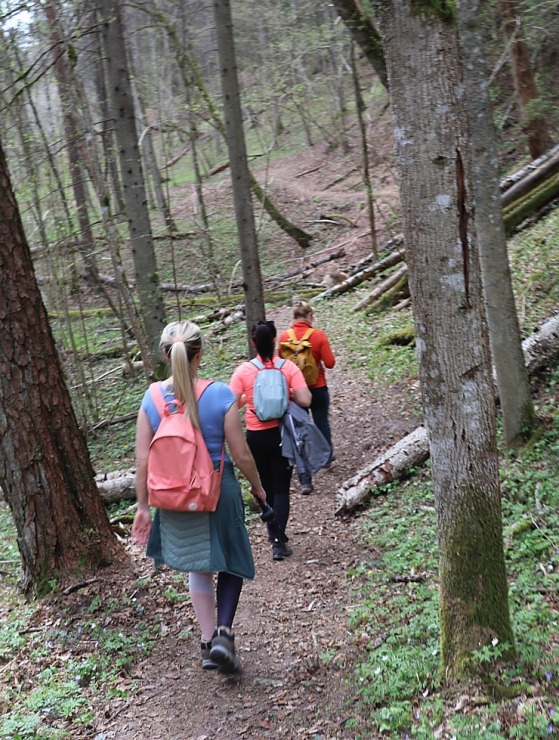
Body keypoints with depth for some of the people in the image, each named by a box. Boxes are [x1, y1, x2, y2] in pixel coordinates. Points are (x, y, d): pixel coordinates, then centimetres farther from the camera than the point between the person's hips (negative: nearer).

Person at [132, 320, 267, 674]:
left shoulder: (152, 399, -9)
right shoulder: (220, 395, -18)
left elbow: (143, 461, -5)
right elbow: (241, 454, -12)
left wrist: (143, 506, 6)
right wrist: (258, 487, 7)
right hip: (219, 491, -2)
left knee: (198, 569, 22)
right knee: (232, 564, 20)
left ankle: (208, 641, 31)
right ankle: (224, 632, 2)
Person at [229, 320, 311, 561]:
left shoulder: (244, 371, -9)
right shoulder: (289, 367, -9)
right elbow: (305, 400, -15)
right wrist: (289, 394, 5)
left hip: (256, 437, 1)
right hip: (282, 434, -1)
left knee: (266, 487, 18)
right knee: (281, 489, 6)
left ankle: (274, 536, 29)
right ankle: (279, 542, -3)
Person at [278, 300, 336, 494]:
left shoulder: (283, 337, -8)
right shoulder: (318, 335, -14)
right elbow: (330, 363, -13)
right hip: (317, 389, -1)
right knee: (322, 423, 25)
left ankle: (305, 482, 4)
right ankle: (327, 455, 49)